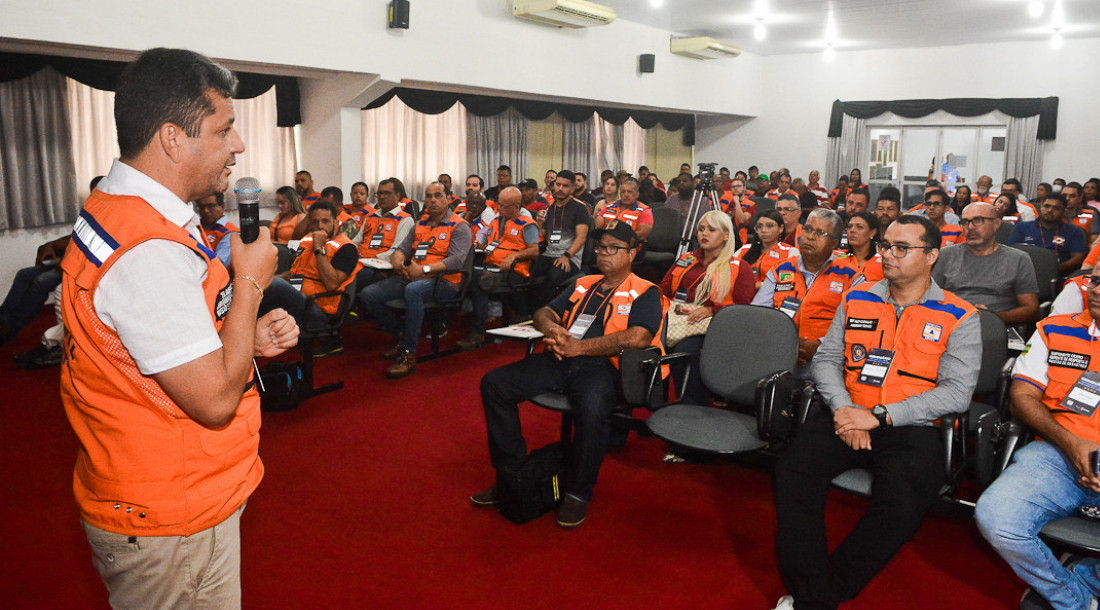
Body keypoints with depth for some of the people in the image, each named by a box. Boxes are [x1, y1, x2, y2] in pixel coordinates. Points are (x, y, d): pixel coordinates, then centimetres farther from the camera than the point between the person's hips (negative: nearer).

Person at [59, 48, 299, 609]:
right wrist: (250, 282, -16)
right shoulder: (149, 252, -28)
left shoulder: (118, 213, 7)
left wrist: (250, 337, 1)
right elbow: (215, 399, -26)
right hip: (171, 521, -10)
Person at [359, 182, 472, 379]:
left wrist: (424, 269, -23)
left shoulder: (459, 227, -1)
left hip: (443, 281, -7)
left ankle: (408, 354, -33)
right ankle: (400, 335, 8)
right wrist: (398, 260, -6)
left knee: (413, 290, -41)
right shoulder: (420, 225, 21)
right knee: (367, 294, -10)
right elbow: (402, 249, 20)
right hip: (412, 277, 7)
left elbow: (457, 261, -15)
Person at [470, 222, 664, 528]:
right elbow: (544, 312, 26)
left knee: (592, 409, -39)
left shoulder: (645, 293, 7)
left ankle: (577, 493, -14)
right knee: (494, 383, -10)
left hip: (601, 365, -6)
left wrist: (578, 347, -14)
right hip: (559, 360, 6)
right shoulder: (582, 285, 27)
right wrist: (551, 329, -2)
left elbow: (638, 338, -11)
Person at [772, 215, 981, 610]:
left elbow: (956, 393, -5)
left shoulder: (959, 318, 4)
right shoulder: (857, 300, 15)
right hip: (846, 415, 3)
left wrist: (879, 416, -14)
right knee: (793, 470, -26)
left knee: (901, 505, -32)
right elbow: (826, 359, 12)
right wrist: (844, 408, -8)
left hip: (911, 428, -2)